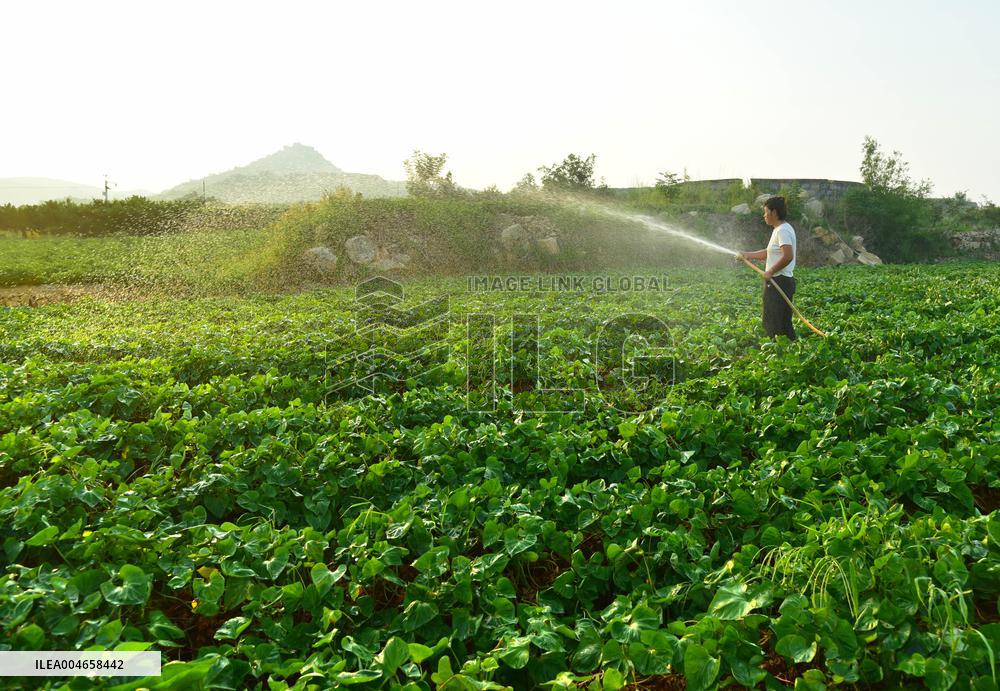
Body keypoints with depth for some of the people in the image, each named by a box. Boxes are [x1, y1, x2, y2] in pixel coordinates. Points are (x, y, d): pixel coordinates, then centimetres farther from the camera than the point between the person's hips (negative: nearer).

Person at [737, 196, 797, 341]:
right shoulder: (779, 229, 16)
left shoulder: (783, 230, -16)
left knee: (774, 323, -6)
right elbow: (768, 253, 24)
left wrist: (771, 271, -18)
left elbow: (788, 256, -26)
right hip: (776, 282, 10)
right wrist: (746, 255, 22)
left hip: (779, 281, -10)